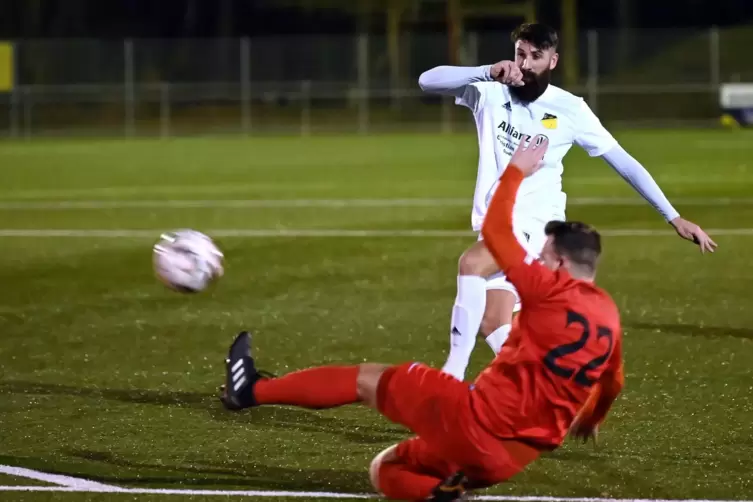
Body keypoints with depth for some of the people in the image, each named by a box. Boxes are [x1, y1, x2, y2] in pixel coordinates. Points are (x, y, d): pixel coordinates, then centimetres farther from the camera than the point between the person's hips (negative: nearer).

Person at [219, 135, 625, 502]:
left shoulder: (552, 292, -12)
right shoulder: (610, 316, 8)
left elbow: (495, 232, -6)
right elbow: (613, 383, 25)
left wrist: (516, 170, 7)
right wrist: (589, 419, 47)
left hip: (476, 417, -7)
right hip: (511, 459, 7)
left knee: (367, 378, 14)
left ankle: (254, 389, 20)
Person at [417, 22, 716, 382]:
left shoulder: (569, 109, -5)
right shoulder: (490, 92, 0)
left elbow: (623, 162, 1)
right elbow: (427, 81, -12)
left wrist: (674, 218, 0)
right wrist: (487, 72, -26)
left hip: (536, 223, -4)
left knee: (471, 263, -30)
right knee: (494, 326, -4)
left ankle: (454, 374, -28)